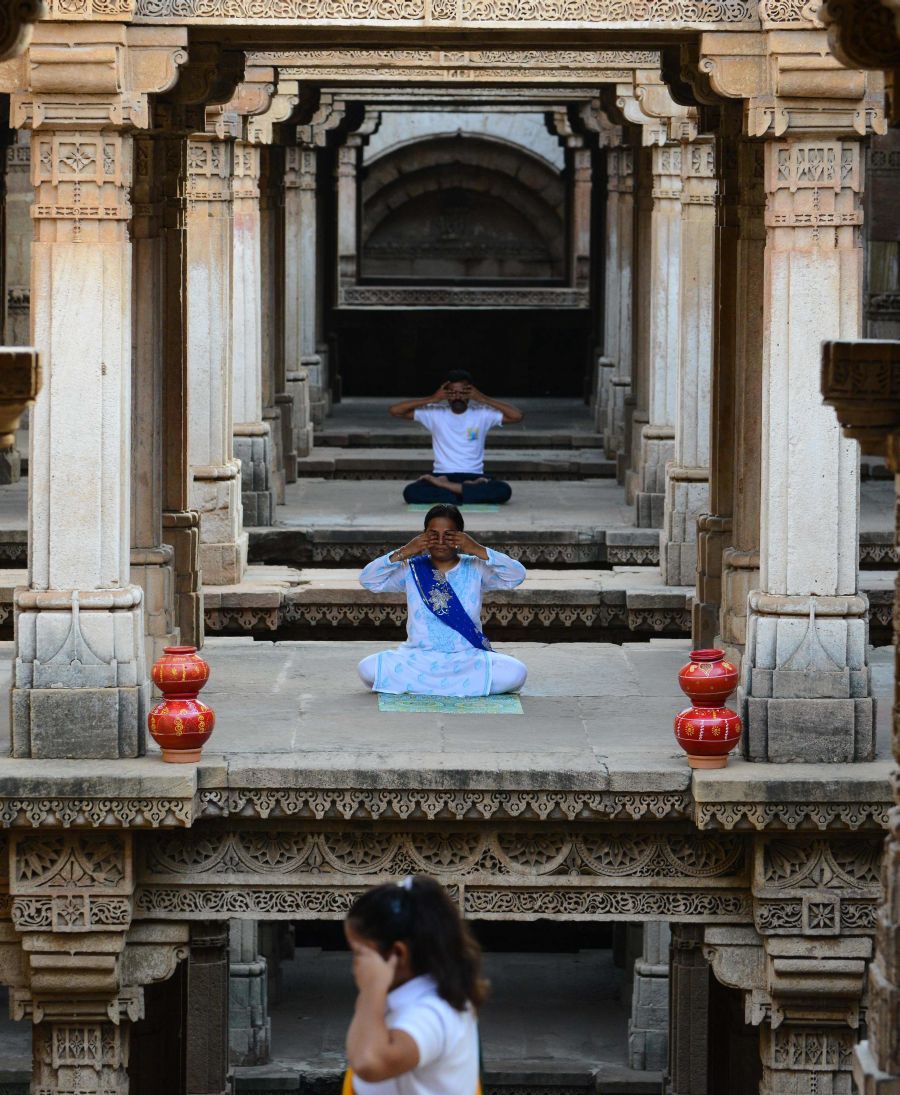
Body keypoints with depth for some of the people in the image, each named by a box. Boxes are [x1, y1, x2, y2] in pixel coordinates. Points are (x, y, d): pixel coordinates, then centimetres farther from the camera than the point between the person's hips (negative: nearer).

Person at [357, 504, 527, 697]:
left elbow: (517, 576, -9)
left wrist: (478, 551, -15)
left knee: (515, 672, -29)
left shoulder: (475, 568, 3)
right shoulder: (411, 570, 4)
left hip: (467, 659, 0)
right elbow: (367, 580, -3)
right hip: (419, 658, 0)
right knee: (368, 668, -27)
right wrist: (403, 553, -12)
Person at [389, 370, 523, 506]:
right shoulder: (435, 414, 5)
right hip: (442, 475, 0)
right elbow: (395, 411, 0)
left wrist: (483, 399, -5)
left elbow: (518, 416, -6)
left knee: (504, 490, -32)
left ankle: (444, 486, -24)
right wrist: (432, 399, -6)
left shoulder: (482, 415, 5)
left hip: (474, 477, 0)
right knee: (410, 492, -31)